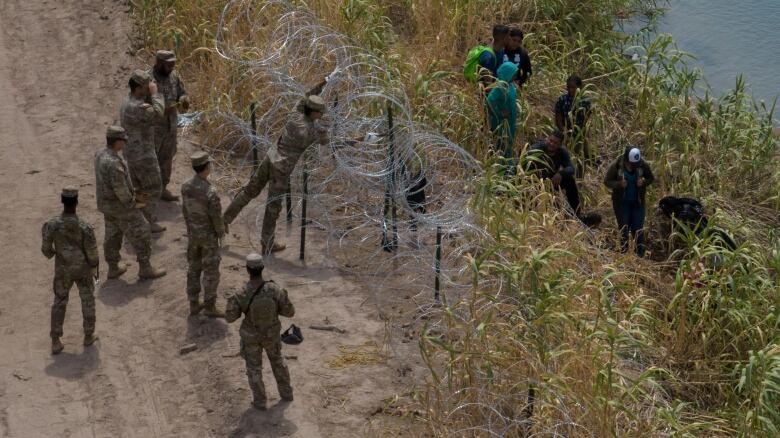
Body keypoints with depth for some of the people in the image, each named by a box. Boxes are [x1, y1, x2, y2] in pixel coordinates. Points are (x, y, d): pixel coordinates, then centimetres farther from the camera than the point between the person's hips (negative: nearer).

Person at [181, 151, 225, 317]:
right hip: (209, 236, -6)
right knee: (211, 272, 8)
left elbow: (185, 210, 3)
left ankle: (194, 304, 27)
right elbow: (216, 217, -23)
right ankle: (210, 307, 18)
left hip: (193, 234, 6)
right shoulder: (211, 192, -32)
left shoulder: (186, 186, -11)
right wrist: (221, 232, -1)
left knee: (194, 268, 18)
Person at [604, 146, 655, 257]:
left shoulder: (642, 165, -12)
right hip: (621, 203, -1)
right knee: (624, 229, 3)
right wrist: (619, 184, -28)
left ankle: (641, 255, 8)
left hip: (637, 202, 1)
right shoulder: (616, 166, -17)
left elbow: (651, 178, 2)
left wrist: (644, 182, -21)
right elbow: (607, 181, -9)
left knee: (638, 229, 1)